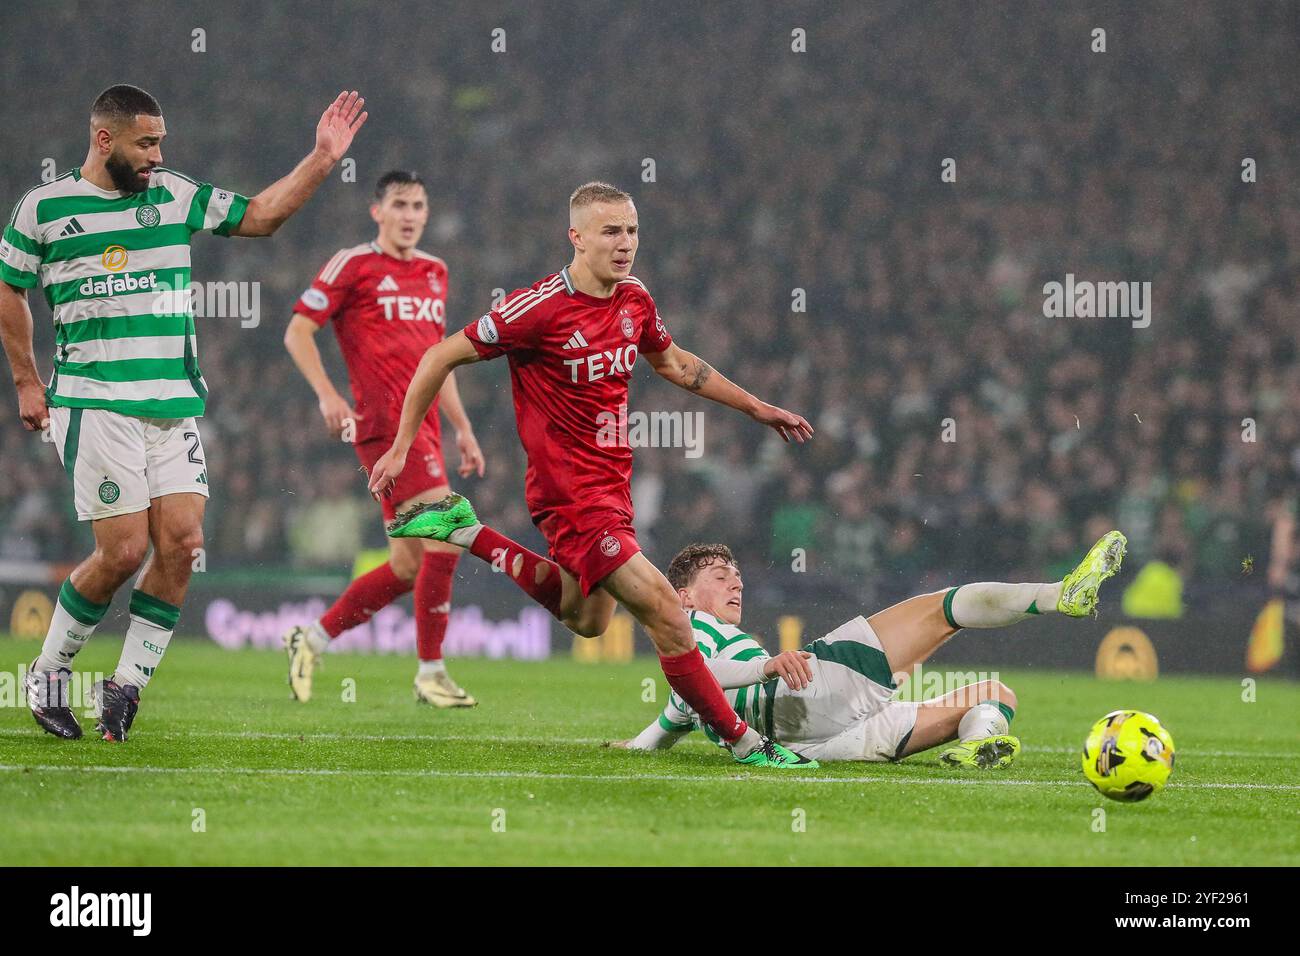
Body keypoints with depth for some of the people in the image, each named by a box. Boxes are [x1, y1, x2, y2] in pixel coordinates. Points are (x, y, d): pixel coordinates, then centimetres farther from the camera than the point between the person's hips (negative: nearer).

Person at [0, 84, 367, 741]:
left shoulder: (176, 196, 12)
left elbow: (260, 215, 20)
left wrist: (322, 159, 10)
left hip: (176, 404, 5)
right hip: (94, 403, -5)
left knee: (181, 540, -8)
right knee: (124, 550, -11)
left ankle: (126, 686, 6)